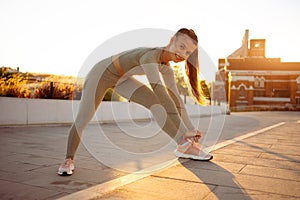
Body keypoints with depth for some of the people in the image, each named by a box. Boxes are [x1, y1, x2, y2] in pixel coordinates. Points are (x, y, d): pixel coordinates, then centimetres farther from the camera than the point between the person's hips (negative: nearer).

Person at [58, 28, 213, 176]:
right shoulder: (149, 56, -38)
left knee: (154, 101, -16)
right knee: (82, 121, -3)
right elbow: (160, 92, -45)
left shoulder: (166, 69, -11)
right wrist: (184, 131, -45)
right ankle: (69, 159, 21)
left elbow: (175, 100, -8)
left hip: (121, 78, 6)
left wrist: (191, 129, -14)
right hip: (100, 74, -6)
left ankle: (184, 145, -20)